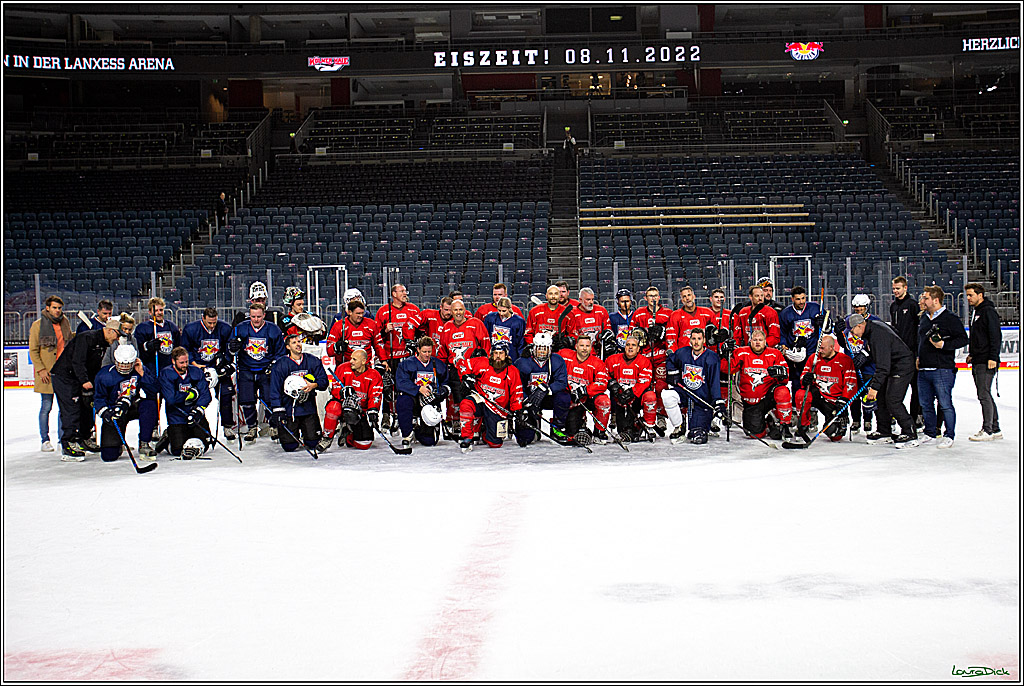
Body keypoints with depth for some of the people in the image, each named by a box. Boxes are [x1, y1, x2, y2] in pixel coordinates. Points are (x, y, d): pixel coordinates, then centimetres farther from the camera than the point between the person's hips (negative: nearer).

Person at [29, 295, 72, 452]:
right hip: (46, 373, -4)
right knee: (46, 407, -1)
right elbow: (33, 351, -4)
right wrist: (41, 369, -11)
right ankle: (45, 440, 7)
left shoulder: (65, 323, 11)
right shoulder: (38, 325, -3)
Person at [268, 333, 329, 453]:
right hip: (289, 408, -2)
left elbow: (324, 381, 4)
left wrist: (314, 385, -19)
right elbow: (274, 388, -6)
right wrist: (278, 411, -14)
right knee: (290, 446, -5)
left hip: (309, 407, 2)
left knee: (313, 443, -3)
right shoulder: (281, 364, -4)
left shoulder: (313, 361, 2)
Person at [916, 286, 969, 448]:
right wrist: (919, 357, 20)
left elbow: (964, 339, -10)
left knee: (945, 404, -5)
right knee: (925, 404, 11)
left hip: (942, 369, -8)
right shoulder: (924, 318, 17)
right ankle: (930, 433, 23)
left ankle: (949, 436, 3)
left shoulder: (950, 319, -7)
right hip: (923, 370, 8)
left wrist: (944, 344, -20)